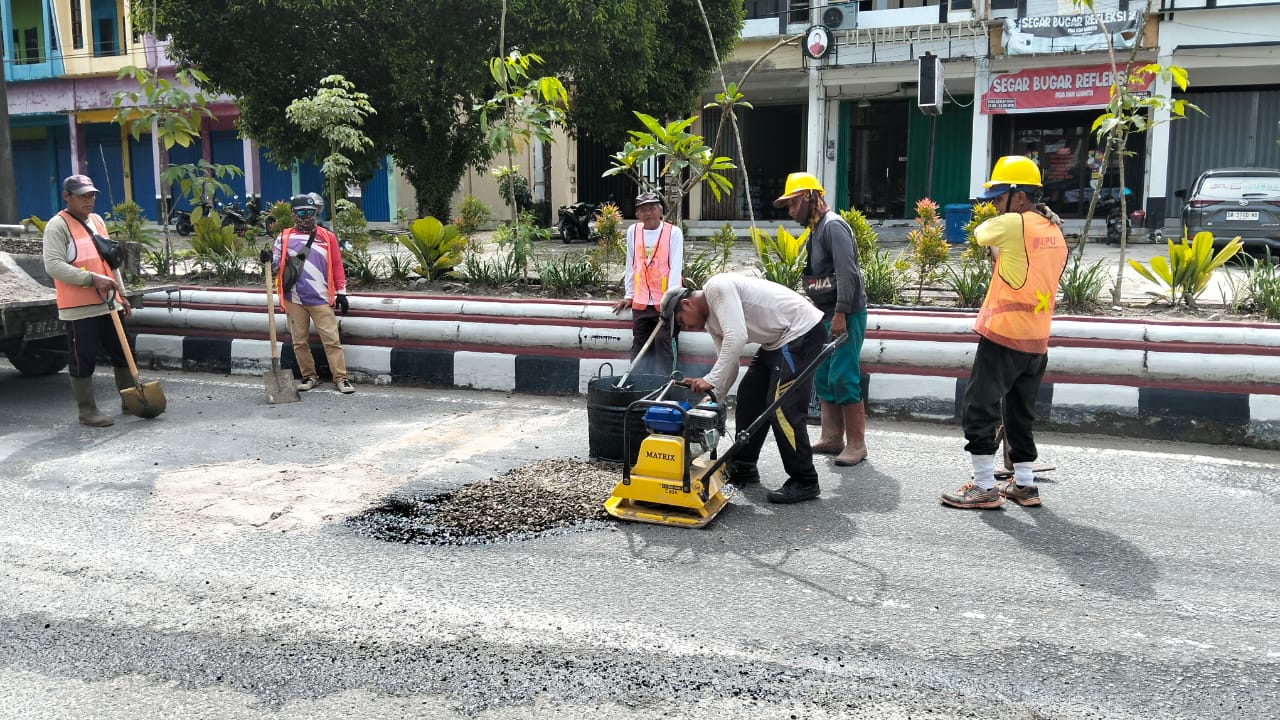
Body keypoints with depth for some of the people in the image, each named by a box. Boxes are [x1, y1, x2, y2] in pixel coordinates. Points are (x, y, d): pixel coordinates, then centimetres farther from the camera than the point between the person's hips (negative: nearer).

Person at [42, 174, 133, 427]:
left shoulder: (97, 220, 16)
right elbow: (53, 265, -18)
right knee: (83, 361, -1)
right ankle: (87, 411, 8)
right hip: (79, 308, -7)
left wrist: (121, 294, 19)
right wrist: (92, 279, -23)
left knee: (122, 353, 13)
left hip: (108, 304, 7)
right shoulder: (57, 226, -8)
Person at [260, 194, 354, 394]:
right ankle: (309, 376, 21)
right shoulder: (285, 237, 9)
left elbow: (337, 266, 5)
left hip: (321, 299, -2)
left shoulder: (327, 237, 6)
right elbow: (277, 264, 7)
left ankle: (341, 378, -1)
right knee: (299, 342, 8)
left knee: (332, 340, -5)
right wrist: (269, 260, -16)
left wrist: (341, 292, 2)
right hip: (294, 300, 2)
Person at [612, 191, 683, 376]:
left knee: (664, 345, -5)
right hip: (641, 302, 4)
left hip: (665, 301, -4)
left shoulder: (673, 232, -5)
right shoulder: (633, 231, 7)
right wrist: (628, 296, 15)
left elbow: (676, 268, -10)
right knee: (639, 346, 6)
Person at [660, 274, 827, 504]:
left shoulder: (717, 288, -18)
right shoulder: (711, 321, 12)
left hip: (802, 332, -11)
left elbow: (736, 337, -29)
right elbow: (729, 363, 14)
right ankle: (743, 468, 24)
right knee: (748, 397, 13)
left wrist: (710, 380, -27)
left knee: (782, 408, -13)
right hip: (777, 340, 11)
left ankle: (804, 482, -3)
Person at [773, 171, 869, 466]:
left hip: (845, 316, -10)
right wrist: (824, 315, 14)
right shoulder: (815, 230, 18)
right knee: (823, 378, 10)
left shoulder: (833, 225, -12)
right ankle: (832, 438, 19)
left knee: (843, 379, -9)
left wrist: (840, 314, -24)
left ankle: (856, 444, -1)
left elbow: (847, 273, -21)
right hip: (826, 315, 10)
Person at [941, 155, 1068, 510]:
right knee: (1020, 413, 17)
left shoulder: (1012, 224, -13)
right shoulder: (1055, 232, 11)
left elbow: (980, 233, 5)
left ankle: (984, 487, 0)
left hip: (1003, 336, -8)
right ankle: (1024, 485, 22)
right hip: (1037, 341, 8)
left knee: (979, 409, -1)